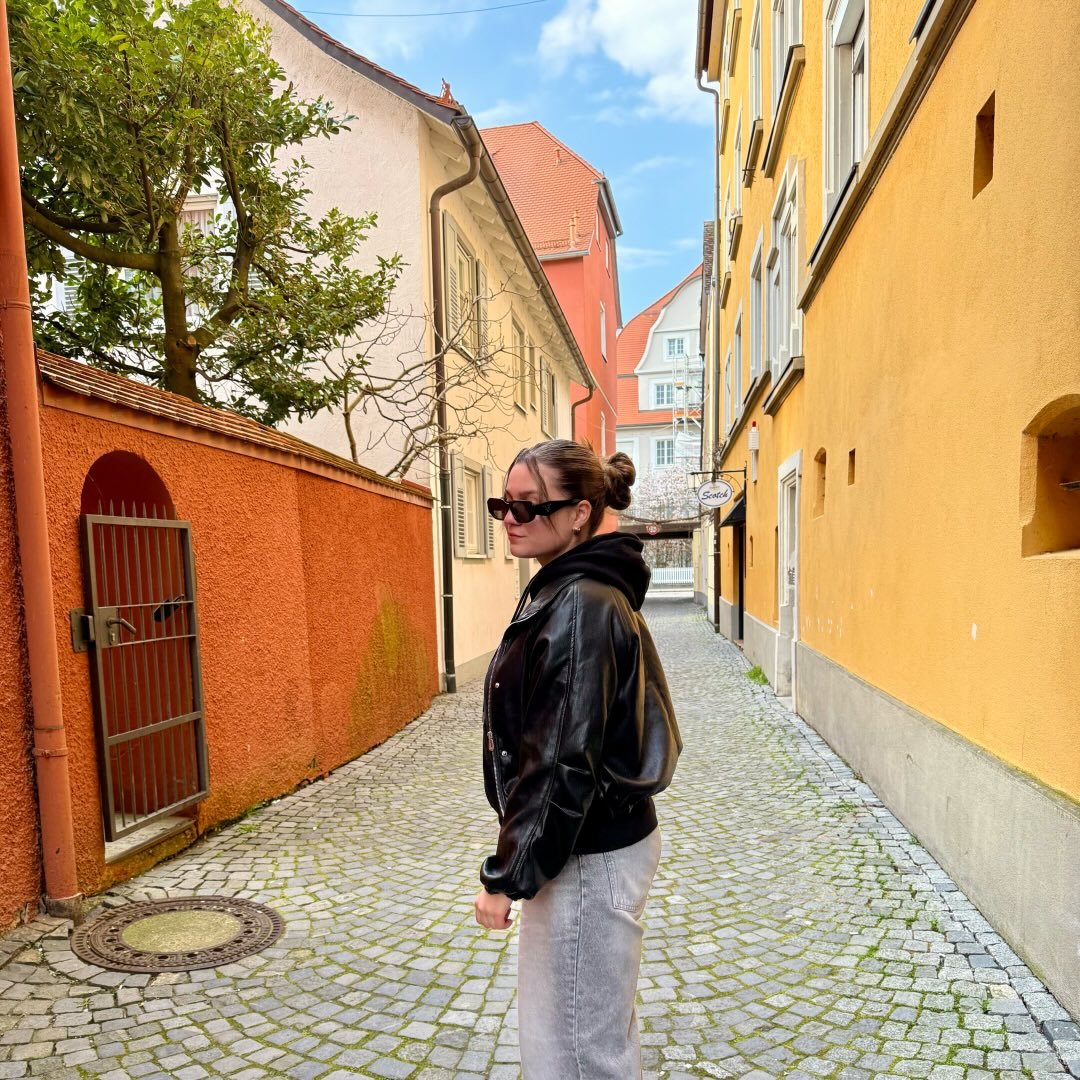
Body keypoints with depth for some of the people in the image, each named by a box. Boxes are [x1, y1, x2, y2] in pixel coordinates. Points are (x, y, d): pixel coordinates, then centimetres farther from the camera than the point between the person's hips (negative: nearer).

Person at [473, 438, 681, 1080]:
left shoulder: (579, 607, -23)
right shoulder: (568, 593, 7)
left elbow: (563, 764, -24)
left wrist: (507, 876, -16)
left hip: (588, 858, -9)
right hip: (594, 843, 9)